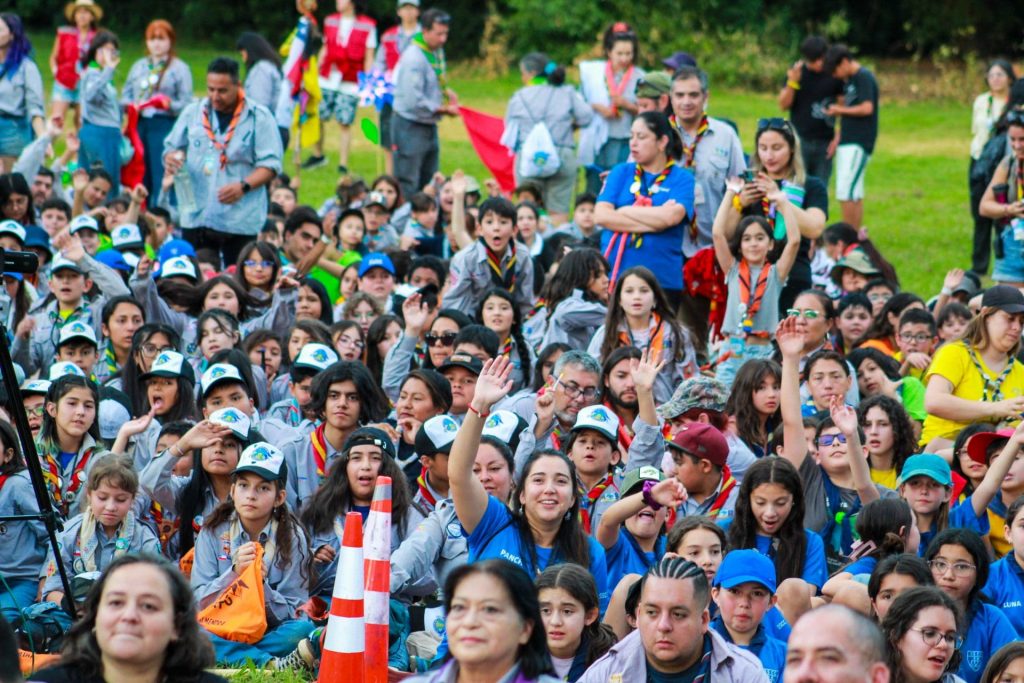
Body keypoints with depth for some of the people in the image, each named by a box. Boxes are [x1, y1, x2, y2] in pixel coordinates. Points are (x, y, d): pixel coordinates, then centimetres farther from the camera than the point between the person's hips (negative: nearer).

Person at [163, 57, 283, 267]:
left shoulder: (259, 117, -1)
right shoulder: (192, 113, 10)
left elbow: (270, 164, -5)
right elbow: (172, 147, 18)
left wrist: (244, 186, -21)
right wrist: (171, 158, -7)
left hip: (240, 221, -3)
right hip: (195, 217, 3)